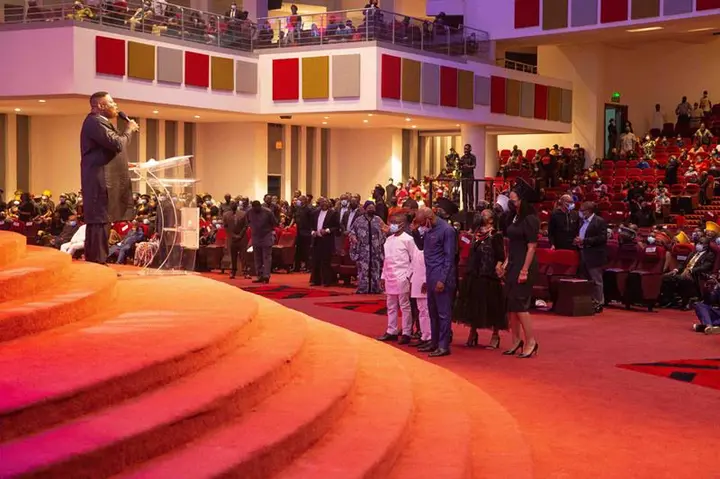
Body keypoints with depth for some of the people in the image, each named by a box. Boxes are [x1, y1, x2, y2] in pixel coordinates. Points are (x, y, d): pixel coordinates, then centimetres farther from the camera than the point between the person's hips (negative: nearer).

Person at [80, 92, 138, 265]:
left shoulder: (100, 122, 22)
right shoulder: (95, 122, -13)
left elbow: (114, 145, 25)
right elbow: (117, 144, -21)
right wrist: (129, 130, -7)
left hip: (104, 182, 11)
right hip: (101, 182, -11)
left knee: (99, 223, 11)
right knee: (101, 222, -12)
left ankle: (94, 263, 15)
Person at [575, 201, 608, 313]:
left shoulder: (600, 222, -10)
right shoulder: (582, 221, 15)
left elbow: (602, 238, -19)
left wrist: (584, 241, -21)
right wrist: (578, 240, 4)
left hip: (594, 256, -8)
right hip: (583, 255, 8)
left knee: (596, 281, -2)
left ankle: (598, 304, 4)